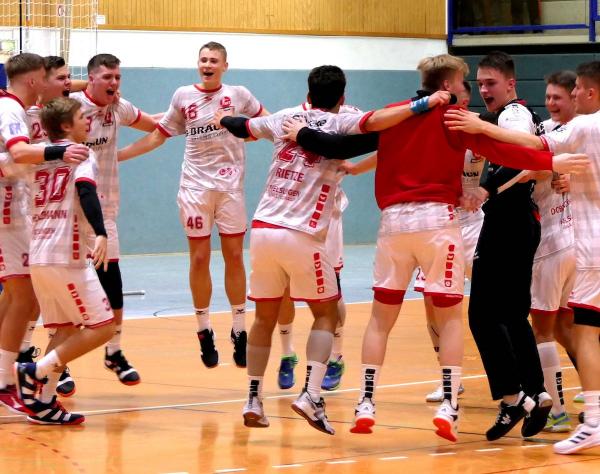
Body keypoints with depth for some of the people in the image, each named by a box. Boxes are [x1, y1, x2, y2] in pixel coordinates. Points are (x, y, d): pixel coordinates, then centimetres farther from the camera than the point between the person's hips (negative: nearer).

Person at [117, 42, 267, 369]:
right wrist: (114, 155, 4)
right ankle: (204, 332, 9)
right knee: (199, 258, 1)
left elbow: (267, 122, 16)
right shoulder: (183, 97, 2)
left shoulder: (239, 95, 1)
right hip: (195, 185, 0)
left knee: (234, 256, 2)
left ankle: (239, 331, 11)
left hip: (230, 185, 0)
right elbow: (157, 136, 8)